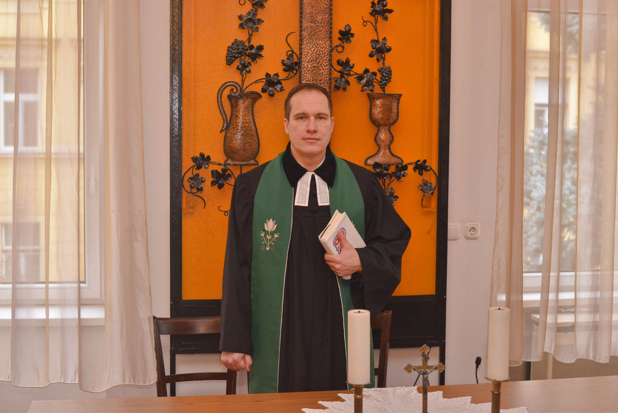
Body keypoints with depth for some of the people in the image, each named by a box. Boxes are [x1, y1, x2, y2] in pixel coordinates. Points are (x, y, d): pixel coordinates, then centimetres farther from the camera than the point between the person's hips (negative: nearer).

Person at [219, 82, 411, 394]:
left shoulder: (362, 185, 4)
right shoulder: (253, 186, 1)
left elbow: (395, 242, 12)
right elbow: (237, 270, 0)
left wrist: (362, 262, -9)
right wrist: (235, 341, -3)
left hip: (342, 341, 1)